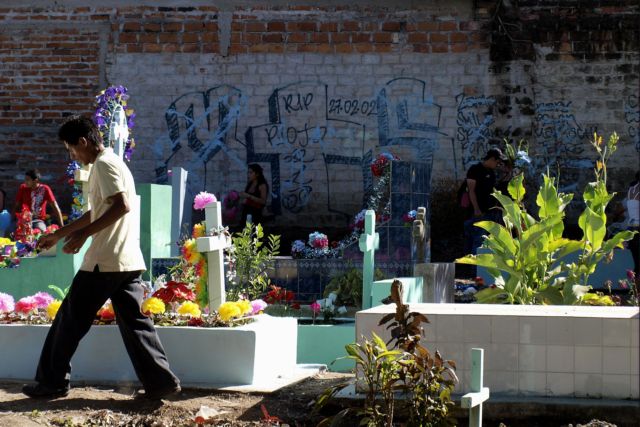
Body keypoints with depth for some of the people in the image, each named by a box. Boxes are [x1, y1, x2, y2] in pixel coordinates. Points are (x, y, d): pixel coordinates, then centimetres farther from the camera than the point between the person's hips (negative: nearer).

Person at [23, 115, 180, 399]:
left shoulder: (104, 165, -9)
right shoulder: (113, 163, 21)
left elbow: (121, 206, -22)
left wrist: (83, 234, -20)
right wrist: (58, 234, 35)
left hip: (105, 261, -9)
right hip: (128, 261, 9)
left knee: (71, 318, 2)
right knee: (134, 321, 6)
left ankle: (52, 381, 9)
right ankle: (161, 381, 0)